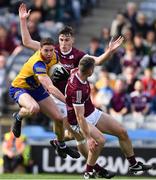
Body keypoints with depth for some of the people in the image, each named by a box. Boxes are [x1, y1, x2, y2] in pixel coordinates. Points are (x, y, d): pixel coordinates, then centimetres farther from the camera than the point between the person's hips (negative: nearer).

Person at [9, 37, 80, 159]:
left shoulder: (54, 57, -12)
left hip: (37, 88, 8)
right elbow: (50, 88, -43)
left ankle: (62, 146, 31)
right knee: (34, 108, -42)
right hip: (20, 88, -8)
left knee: (60, 119, 4)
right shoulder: (38, 63, -37)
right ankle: (18, 117, -6)